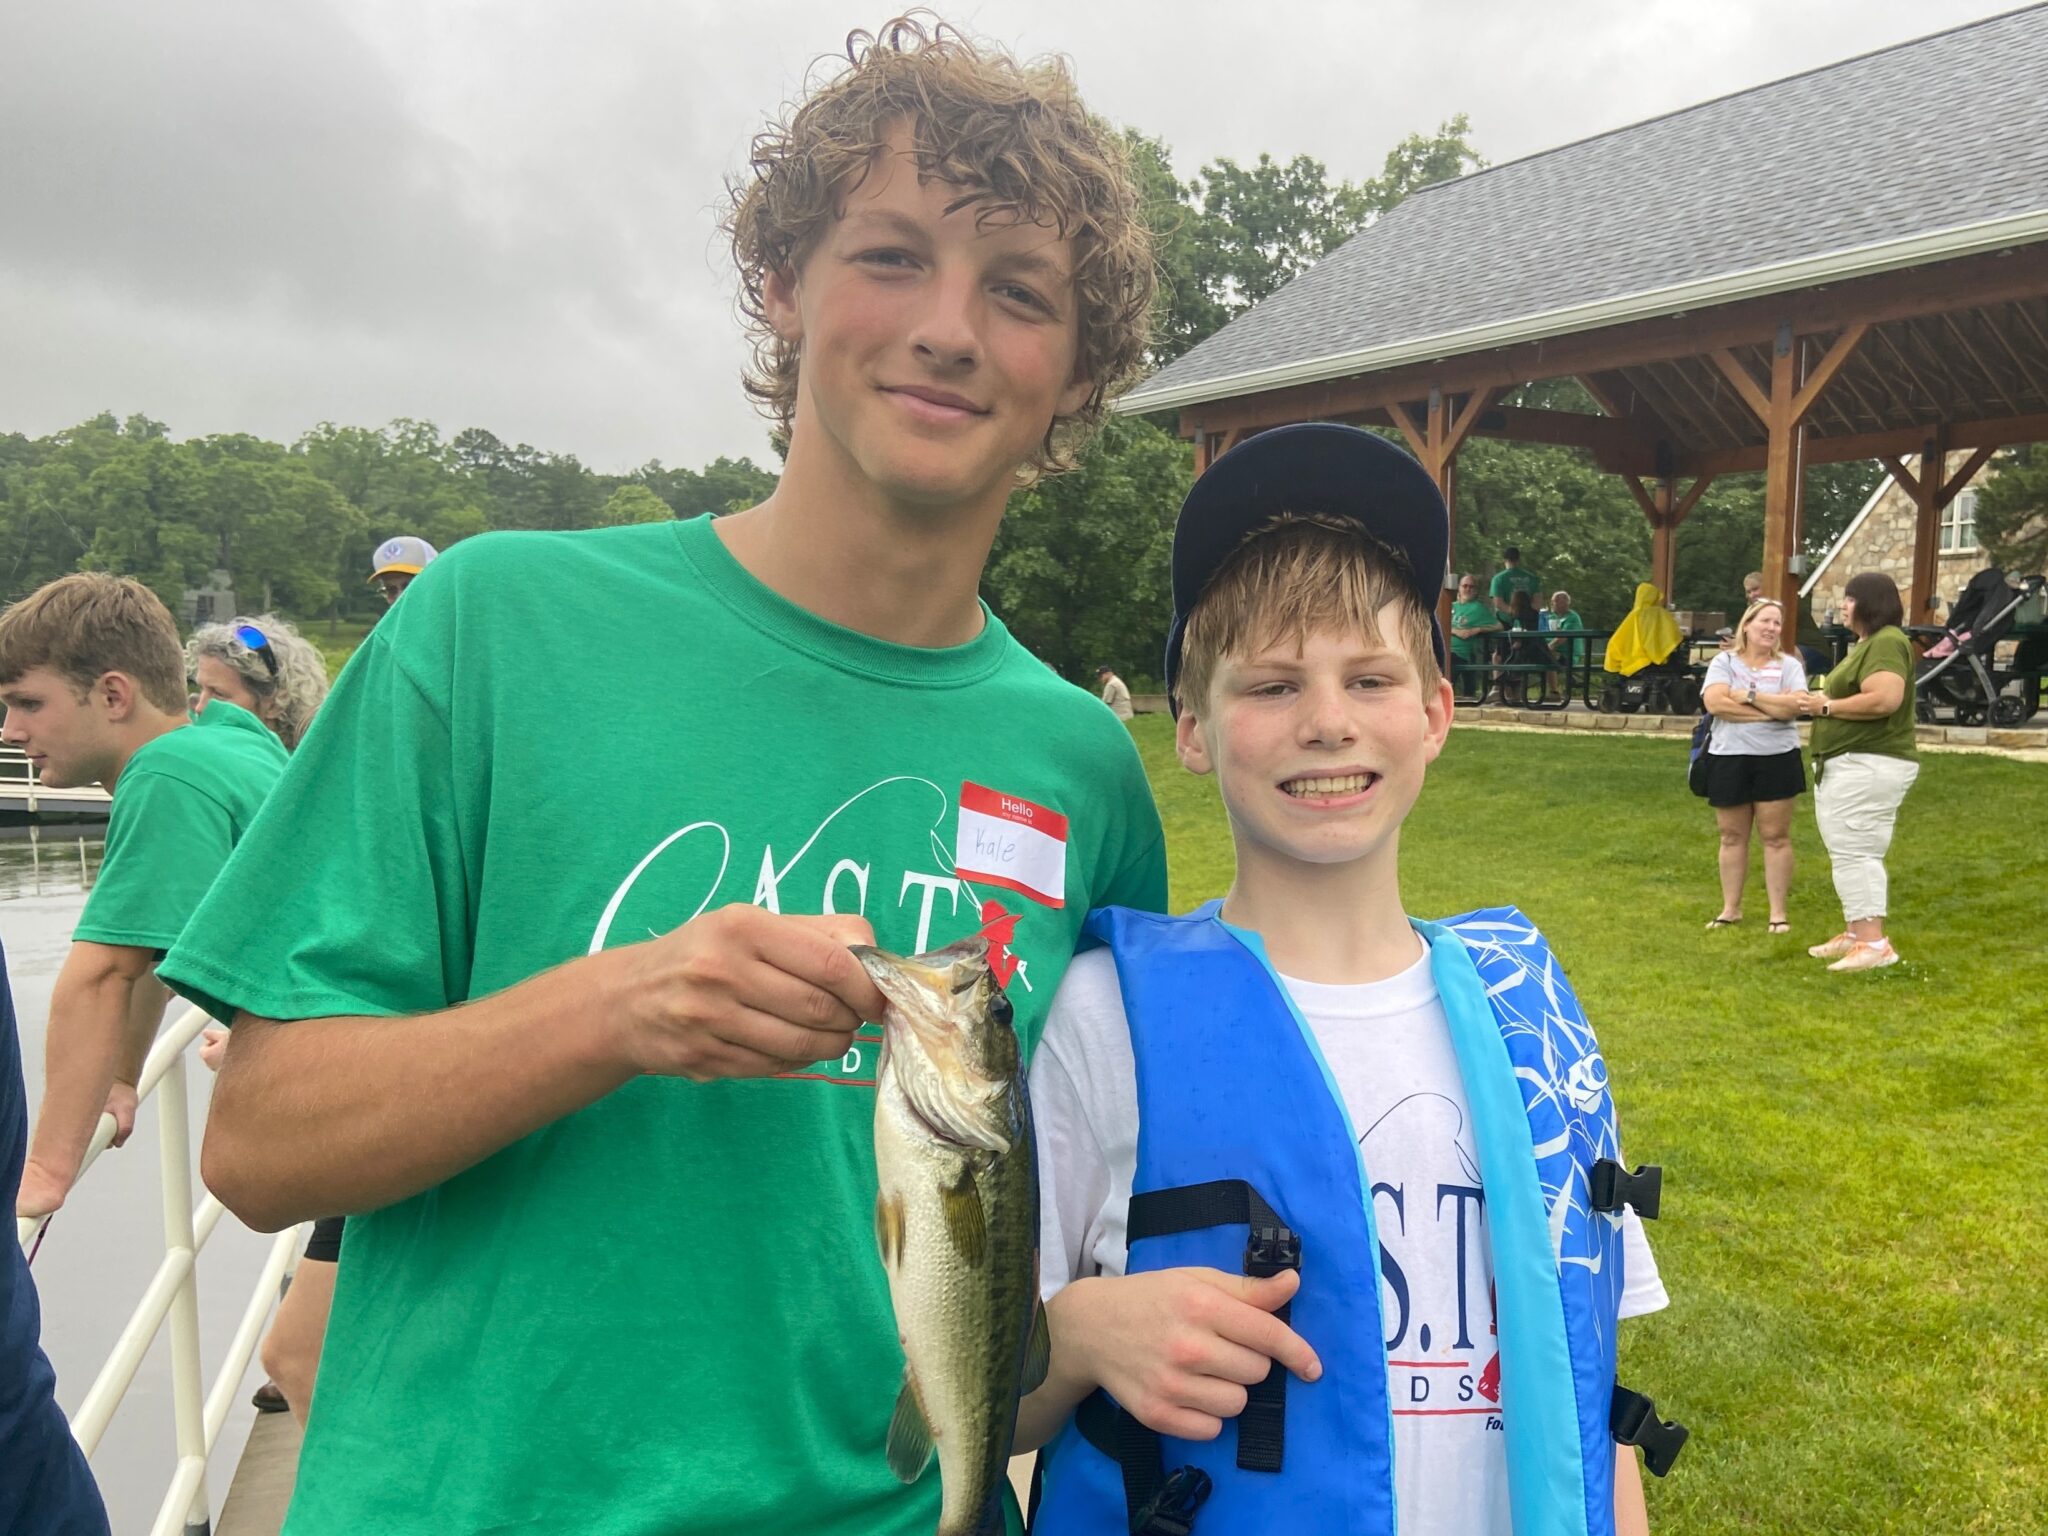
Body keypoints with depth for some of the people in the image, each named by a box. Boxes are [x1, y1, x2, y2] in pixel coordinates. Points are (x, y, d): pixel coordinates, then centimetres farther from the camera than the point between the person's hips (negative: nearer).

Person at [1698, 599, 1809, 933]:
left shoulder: (1789, 665, 3)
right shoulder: (1724, 662, 3)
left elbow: (1793, 707, -14)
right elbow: (1714, 702, -15)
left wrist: (1748, 696, -13)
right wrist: (1772, 708, -12)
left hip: (1777, 760, -1)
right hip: (1728, 759, 1)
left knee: (1775, 837, 2)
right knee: (1732, 836, 9)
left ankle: (1778, 912, 8)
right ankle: (1730, 908, 19)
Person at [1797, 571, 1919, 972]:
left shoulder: (1886, 642, -15)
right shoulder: (1867, 643, 19)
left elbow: (1885, 699, -29)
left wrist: (1828, 707, -17)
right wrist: (1827, 696, 10)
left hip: (1869, 767, -11)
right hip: (1849, 765, 11)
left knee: (1854, 853, -12)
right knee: (1850, 852, 15)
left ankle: (1874, 944, -12)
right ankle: (1855, 934, 22)